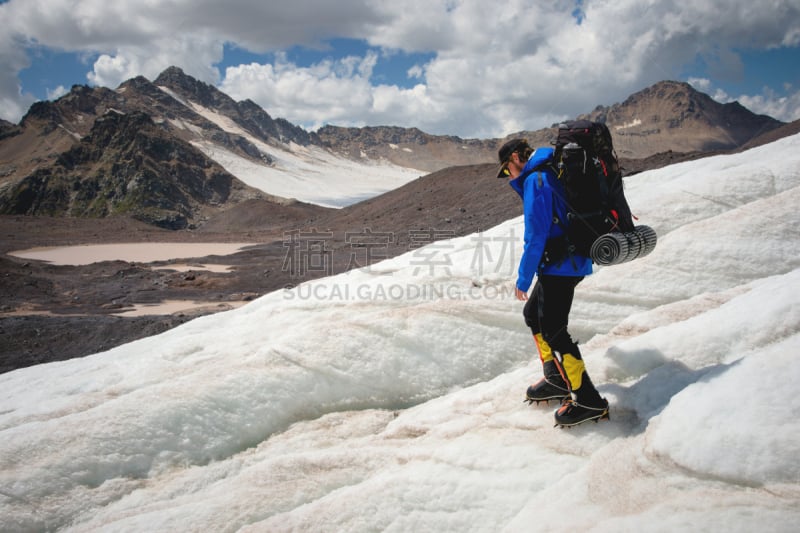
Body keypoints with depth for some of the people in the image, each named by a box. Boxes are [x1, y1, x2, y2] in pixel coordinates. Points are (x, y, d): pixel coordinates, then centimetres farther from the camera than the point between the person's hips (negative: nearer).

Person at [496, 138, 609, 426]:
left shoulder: (535, 180, -15)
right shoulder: (549, 174, 16)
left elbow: (535, 237, -19)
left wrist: (523, 280, -13)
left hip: (560, 266, -10)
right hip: (570, 262, 11)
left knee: (552, 329, -8)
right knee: (533, 314, 19)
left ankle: (588, 400, -2)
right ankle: (557, 380, 26)